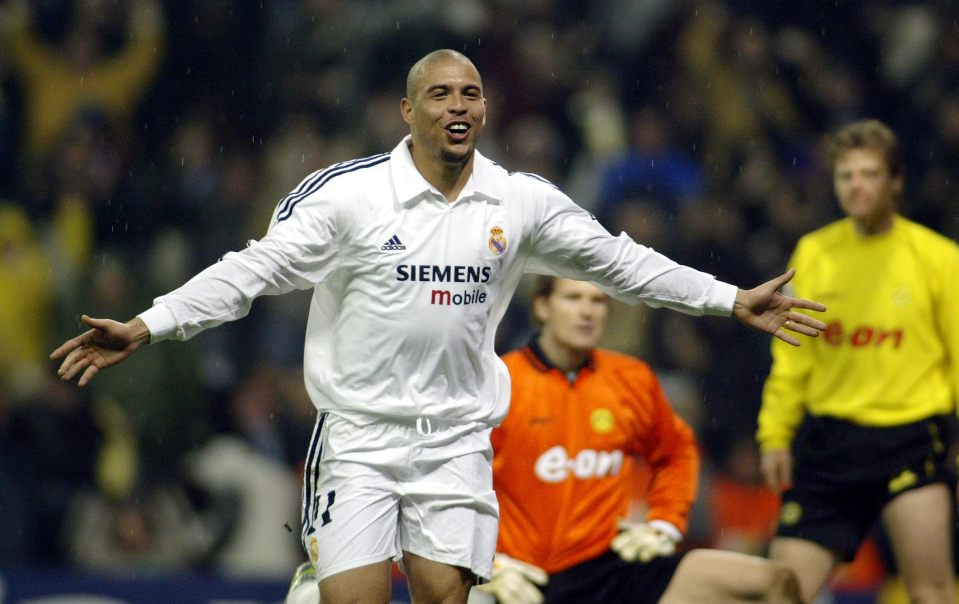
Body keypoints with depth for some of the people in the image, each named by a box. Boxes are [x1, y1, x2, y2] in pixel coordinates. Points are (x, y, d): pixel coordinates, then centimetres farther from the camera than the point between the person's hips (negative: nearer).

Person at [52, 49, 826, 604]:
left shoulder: (523, 202, 4)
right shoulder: (349, 193, -6)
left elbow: (620, 262, 14)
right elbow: (254, 269, -5)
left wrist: (733, 301, 15)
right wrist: (146, 327, -13)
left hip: (458, 440, 3)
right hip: (361, 437, -3)